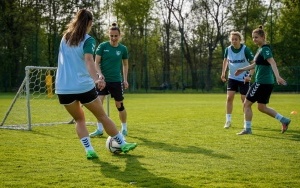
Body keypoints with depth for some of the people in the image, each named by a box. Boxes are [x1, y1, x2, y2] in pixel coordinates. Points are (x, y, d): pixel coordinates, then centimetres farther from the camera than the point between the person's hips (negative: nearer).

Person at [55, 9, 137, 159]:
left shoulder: (65, 37, 12)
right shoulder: (88, 40, -5)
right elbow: (88, 60, -24)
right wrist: (96, 79, -39)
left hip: (63, 89, 4)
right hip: (84, 87, -4)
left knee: (79, 119, 21)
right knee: (102, 116, 12)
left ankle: (89, 150, 4)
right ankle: (123, 145, 23)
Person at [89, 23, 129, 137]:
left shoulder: (123, 49, 2)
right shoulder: (102, 46, -3)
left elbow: (125, 64, 14)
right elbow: (96, 63, -3)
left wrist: (125, 79, 7)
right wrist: (100, 74, -18)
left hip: (116, 81, 0)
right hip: (103, 80, 0)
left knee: (119, 105, 6)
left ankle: (124, 129, 23)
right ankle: (99, 129, -1)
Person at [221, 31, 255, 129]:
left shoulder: (245, 49, -18)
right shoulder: (228, 49, -5)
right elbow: (225, 60, 15)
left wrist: (249, 75, -27)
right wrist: (223, 73, 9)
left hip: (244, 78, -3)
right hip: (232, 77, 3)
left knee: (244, 99, 0)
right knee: (229, 97, -7)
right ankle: (228, 121, 3)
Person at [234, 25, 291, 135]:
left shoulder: (265, 49, -14)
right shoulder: (260, 49, 15)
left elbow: (272, 63, -29)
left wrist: (277, 76, -42)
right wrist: (243, 69, 32)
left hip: (262, 82, -10)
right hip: (267, 82, 10)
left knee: (247, 104, -1)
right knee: (261, 107, 16)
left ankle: (247, 129, 5)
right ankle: (284, 120, 16)